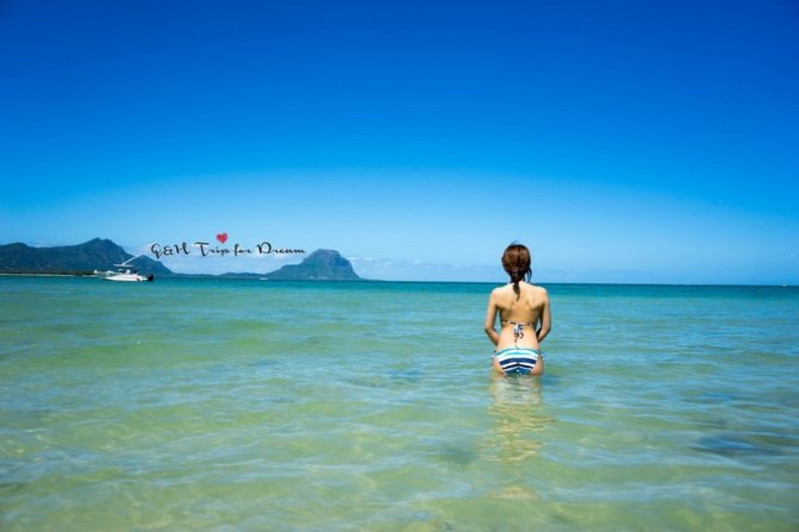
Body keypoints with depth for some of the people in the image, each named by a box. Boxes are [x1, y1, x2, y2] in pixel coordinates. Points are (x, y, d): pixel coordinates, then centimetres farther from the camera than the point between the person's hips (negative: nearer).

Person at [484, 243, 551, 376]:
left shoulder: (497, 293, -2)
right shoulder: (541, 293, -1)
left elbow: (488, 327, 3)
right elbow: (546, 327, 7)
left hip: (504, 356, 0)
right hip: (531, 355, 0)